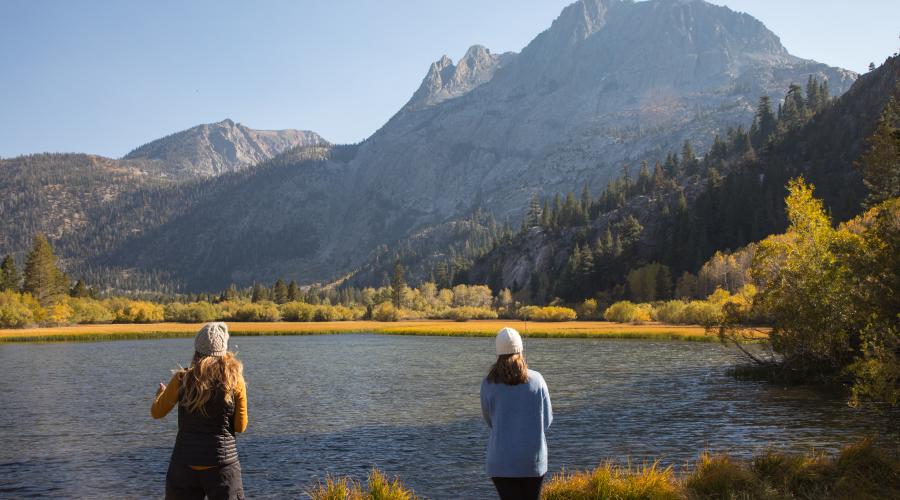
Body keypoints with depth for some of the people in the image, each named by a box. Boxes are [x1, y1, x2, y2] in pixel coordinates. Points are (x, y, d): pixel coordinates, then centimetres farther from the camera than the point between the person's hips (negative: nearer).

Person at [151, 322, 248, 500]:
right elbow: (240, 426, -1)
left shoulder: (182, 379, -4)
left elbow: (157, 412, 11)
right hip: (222, 465, -1)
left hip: (184, 464, 2)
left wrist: (160, 393, 32)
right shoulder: (235, 380, -7)